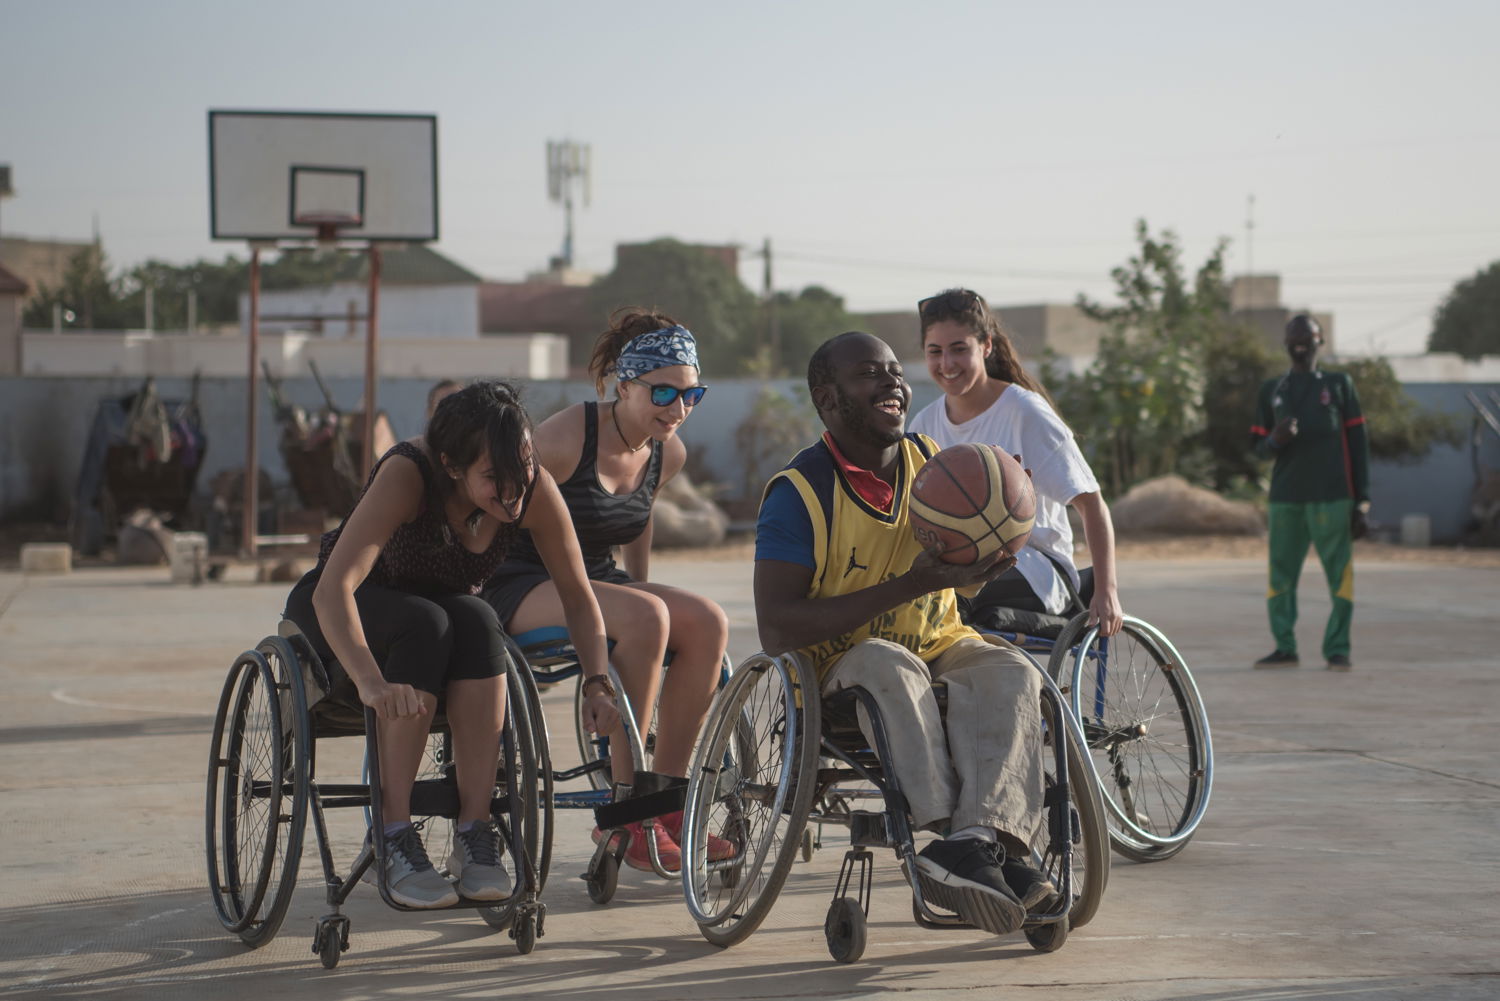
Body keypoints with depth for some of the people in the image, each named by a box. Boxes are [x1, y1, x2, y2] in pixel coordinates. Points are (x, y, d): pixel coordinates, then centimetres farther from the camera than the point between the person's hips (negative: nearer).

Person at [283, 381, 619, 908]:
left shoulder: (534, 488, -21)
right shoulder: (407, 474, -33)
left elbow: (579, 597, -10)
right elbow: (332, 589, -43)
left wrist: (598, 684, -26)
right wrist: (371, 682, -59)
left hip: (441, 606, 3)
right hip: (343, 615, -3)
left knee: (477, 621, -32)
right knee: (426, 623, -36)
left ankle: (475, 835, -30)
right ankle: (394, 839, -33)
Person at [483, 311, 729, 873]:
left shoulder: (668, 454, 5)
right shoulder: (564, 438, -17)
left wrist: (642, 587, 26)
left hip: (599, 581, 7)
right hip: (524, 588, -7)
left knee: (708, 622, -21)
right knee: (644, 618, -34)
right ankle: (624, 815, -27)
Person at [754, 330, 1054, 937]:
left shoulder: (932, 464, 6)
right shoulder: (799, 492, -10)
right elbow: (776, 629, -19)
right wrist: (912, 585, -24)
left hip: (940, 647, 4)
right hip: (839, 670, -4)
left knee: (1008, 674, -28)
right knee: (891, 667, -37)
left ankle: (974, 842, -49)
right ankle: (994, 854, -45)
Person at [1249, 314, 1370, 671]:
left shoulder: (1339, 385, 9)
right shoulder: (1271, 391, 15)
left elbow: (1358, 446, 7)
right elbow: (1258, 447, 16)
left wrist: (1362, 501, 0)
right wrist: (1275, 440, -9)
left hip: (1331, 499, -2)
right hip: (1285, 500, 2)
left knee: (1340, 574, -6)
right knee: (1281, 576, -1)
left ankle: (1337, 649, -3)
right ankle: (1285, 647, 4)